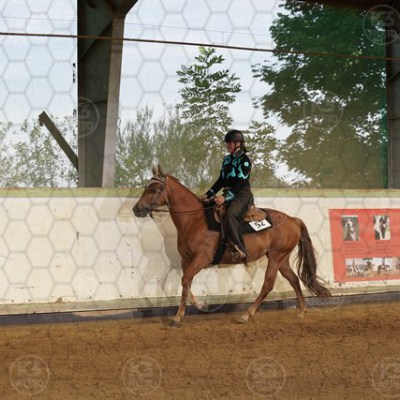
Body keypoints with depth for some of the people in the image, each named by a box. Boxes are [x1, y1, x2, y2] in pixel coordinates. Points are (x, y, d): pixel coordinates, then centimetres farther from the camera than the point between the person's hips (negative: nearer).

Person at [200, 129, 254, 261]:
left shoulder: (244, 160, -9)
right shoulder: (227, 159, 15)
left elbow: (241, 182, -18)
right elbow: (221, 180, 19)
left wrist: (226, 197, -29)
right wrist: (208, 194, 9)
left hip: (242, 194, -9)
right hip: (228, 194, 9)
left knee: (231, 214, -36)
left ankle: (240, 250, -38)